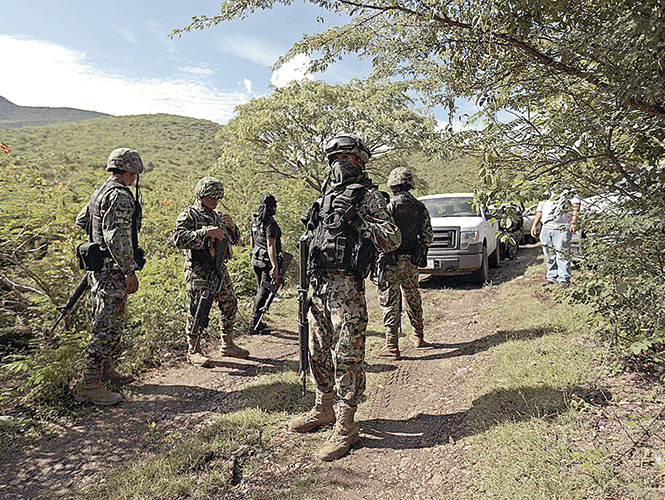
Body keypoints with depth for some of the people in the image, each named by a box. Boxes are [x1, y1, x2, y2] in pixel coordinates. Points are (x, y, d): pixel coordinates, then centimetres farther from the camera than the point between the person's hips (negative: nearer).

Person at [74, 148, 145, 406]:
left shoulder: (101, 191, 15)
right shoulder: (120, 195, -17)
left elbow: (82, 220, 29)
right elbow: (116, 236, -26)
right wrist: (130, 270, -24)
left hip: (100, 268, 10)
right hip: (113, 270, -10)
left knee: (110, 324, 20)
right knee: (108, 327, -6)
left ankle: (105, 369, 32)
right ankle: (89, 385, -1)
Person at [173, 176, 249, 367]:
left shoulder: (217, 216, 17)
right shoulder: (188, 215, -4)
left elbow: (234, 239, 21)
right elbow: (178, 238, -20)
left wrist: (232, 226, 0)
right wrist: (205, 232, -27)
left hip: (219, 269, 7)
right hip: (198, 270, -7)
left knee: (230, 305, 10)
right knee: (198, 310, -5)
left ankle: (227, 344, 24)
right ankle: (194, 350, 9)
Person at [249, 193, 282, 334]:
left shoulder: (254, 221, 8)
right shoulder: (271, 224, -17)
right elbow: (270, 246, -22)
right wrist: (275, 266, -24)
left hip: (255, 260, 8)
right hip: (267, 261, -8)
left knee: (260, 290, 17)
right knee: (264, 291, -2)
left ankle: (256, 322, 23)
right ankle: (254, 323, 1)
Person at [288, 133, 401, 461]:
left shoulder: (368, 195, -1)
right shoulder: (327, 196, 21)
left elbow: (393, 239, -8)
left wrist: (357, 219, -19)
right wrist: (309, 284, 19)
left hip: (347, 286, -8)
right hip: (319, 285, 8)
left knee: (347, 356, -4)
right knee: (319, 351, 16)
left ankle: (346, 426, 7)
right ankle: (324, 409, 33)